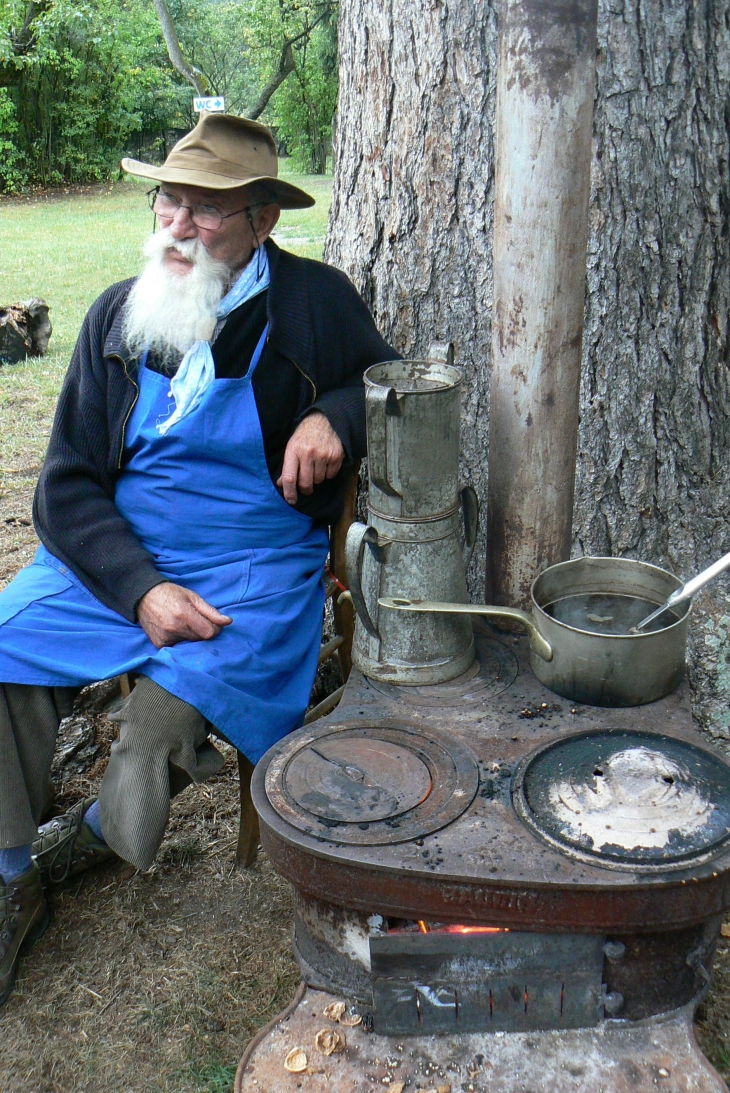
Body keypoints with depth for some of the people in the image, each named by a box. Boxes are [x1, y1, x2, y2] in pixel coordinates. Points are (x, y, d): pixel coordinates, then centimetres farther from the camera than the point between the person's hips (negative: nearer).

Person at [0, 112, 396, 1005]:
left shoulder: (316, 303, -2)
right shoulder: (118, 315, 4)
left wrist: (336, 418, -14)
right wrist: (140, 590, -16)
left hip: (257, 566, -3)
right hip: (115, 560, 4)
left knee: (172, 707, -28)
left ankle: (93, 837, 9)